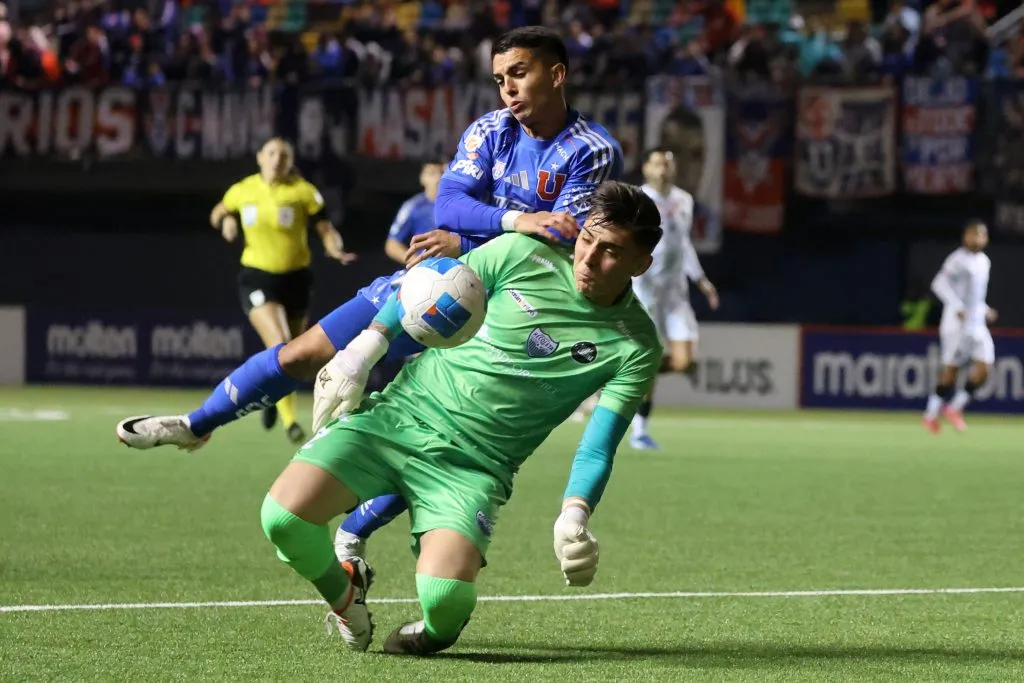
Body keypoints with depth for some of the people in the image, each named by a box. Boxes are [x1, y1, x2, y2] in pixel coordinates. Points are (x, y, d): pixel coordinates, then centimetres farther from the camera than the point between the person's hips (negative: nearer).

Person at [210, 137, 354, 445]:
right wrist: (225, 221, -6)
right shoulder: (242, 191, -1)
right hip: (258, 278, -1)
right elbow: (218, 213, 17)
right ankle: (289, 419, -17)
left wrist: (336, 249, -28)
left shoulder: (303, 192, -7)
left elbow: (326, 230, -6)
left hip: (295, 278, 1)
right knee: (279, 347, -23)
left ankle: (274, 394, 46)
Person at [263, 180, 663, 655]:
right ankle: (343, 592, 13)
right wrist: (366, 348, 1)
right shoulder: (522, 255, -2)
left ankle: (438, 627, 12)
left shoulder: (635, 347, -4)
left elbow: (598, 448, -7)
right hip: (400, 413, 2)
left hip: (474, 464, -1)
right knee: (283, 517, -21)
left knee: (444, 598, -28)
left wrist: (573, 517, -25)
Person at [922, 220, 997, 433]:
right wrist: (958, 307, -28)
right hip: (956, 324, -7)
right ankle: (931, 414, 11)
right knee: (951, 369, -4)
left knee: (985, 366, -6)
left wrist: (984, 310, 15)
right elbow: (940, 284, -23)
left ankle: (955, 408, 7)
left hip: (977, 325, 7)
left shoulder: (984, 261, 14)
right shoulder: (958, 260, -11)